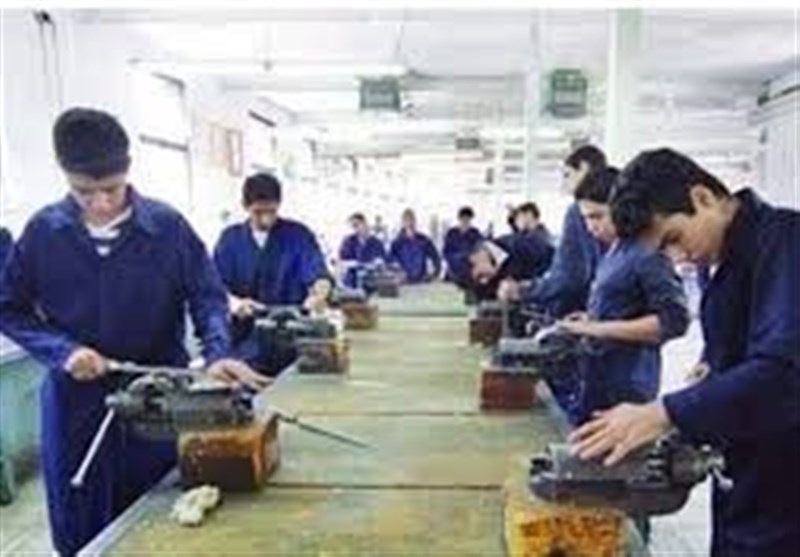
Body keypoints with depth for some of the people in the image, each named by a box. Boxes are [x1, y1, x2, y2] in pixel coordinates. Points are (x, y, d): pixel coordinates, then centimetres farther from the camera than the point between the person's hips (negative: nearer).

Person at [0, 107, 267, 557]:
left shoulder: (167, 226, -8)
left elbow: (207, 295, -4)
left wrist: (217, 353, -21)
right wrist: (62, 350, -13)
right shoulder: (44, 231, -5)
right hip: (77, 400, 1)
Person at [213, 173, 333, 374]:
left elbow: (318, 274, -9)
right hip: (246, 340, 1)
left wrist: (319, 295, -33)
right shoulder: (230, 238, 8)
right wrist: (233, 301, -23)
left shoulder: (298, 235, 3)